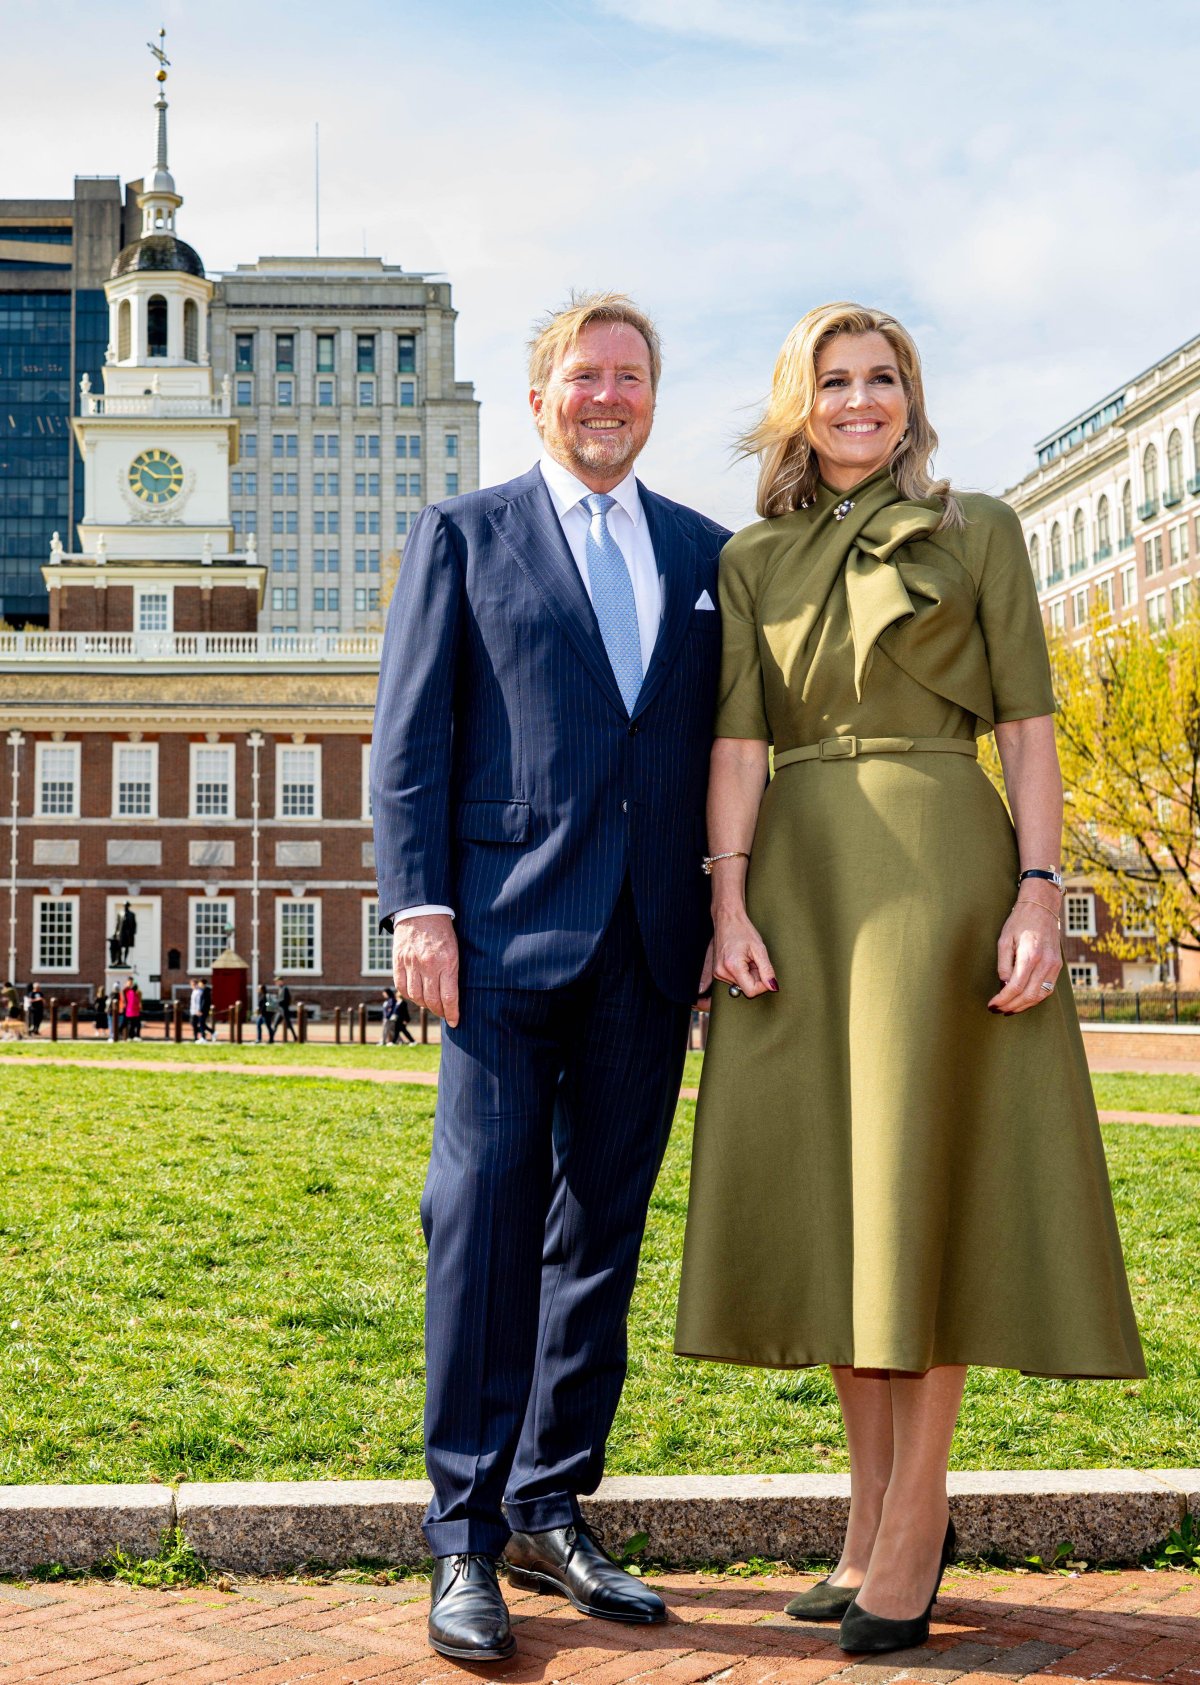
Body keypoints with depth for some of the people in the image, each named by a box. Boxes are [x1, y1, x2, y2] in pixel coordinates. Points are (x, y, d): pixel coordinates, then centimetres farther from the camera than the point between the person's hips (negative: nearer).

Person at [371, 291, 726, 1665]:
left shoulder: (707, 555, 17)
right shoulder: (461, 535, 9)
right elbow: (410, 736, 2)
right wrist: (419, 903, -8)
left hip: (652, 942, 4)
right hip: (512, 928, -3)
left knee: (604, 1226, 8)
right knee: (486, 1216, -5)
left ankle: (551, 1512, 18)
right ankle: (465, 1538, 3)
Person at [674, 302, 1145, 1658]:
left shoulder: (976, 531, 7)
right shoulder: (750, 561, 15)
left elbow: (1028, 726, 1)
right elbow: (736, 740, 5)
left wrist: (1038, 892, -10)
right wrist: (729, 900, -7)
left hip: (939, 867, -3)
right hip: (798, 878, 4)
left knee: (920, 1181, -4)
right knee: (826, 1193, 5)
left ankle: (911, 1531, 4)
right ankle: (874, 1515, 16)